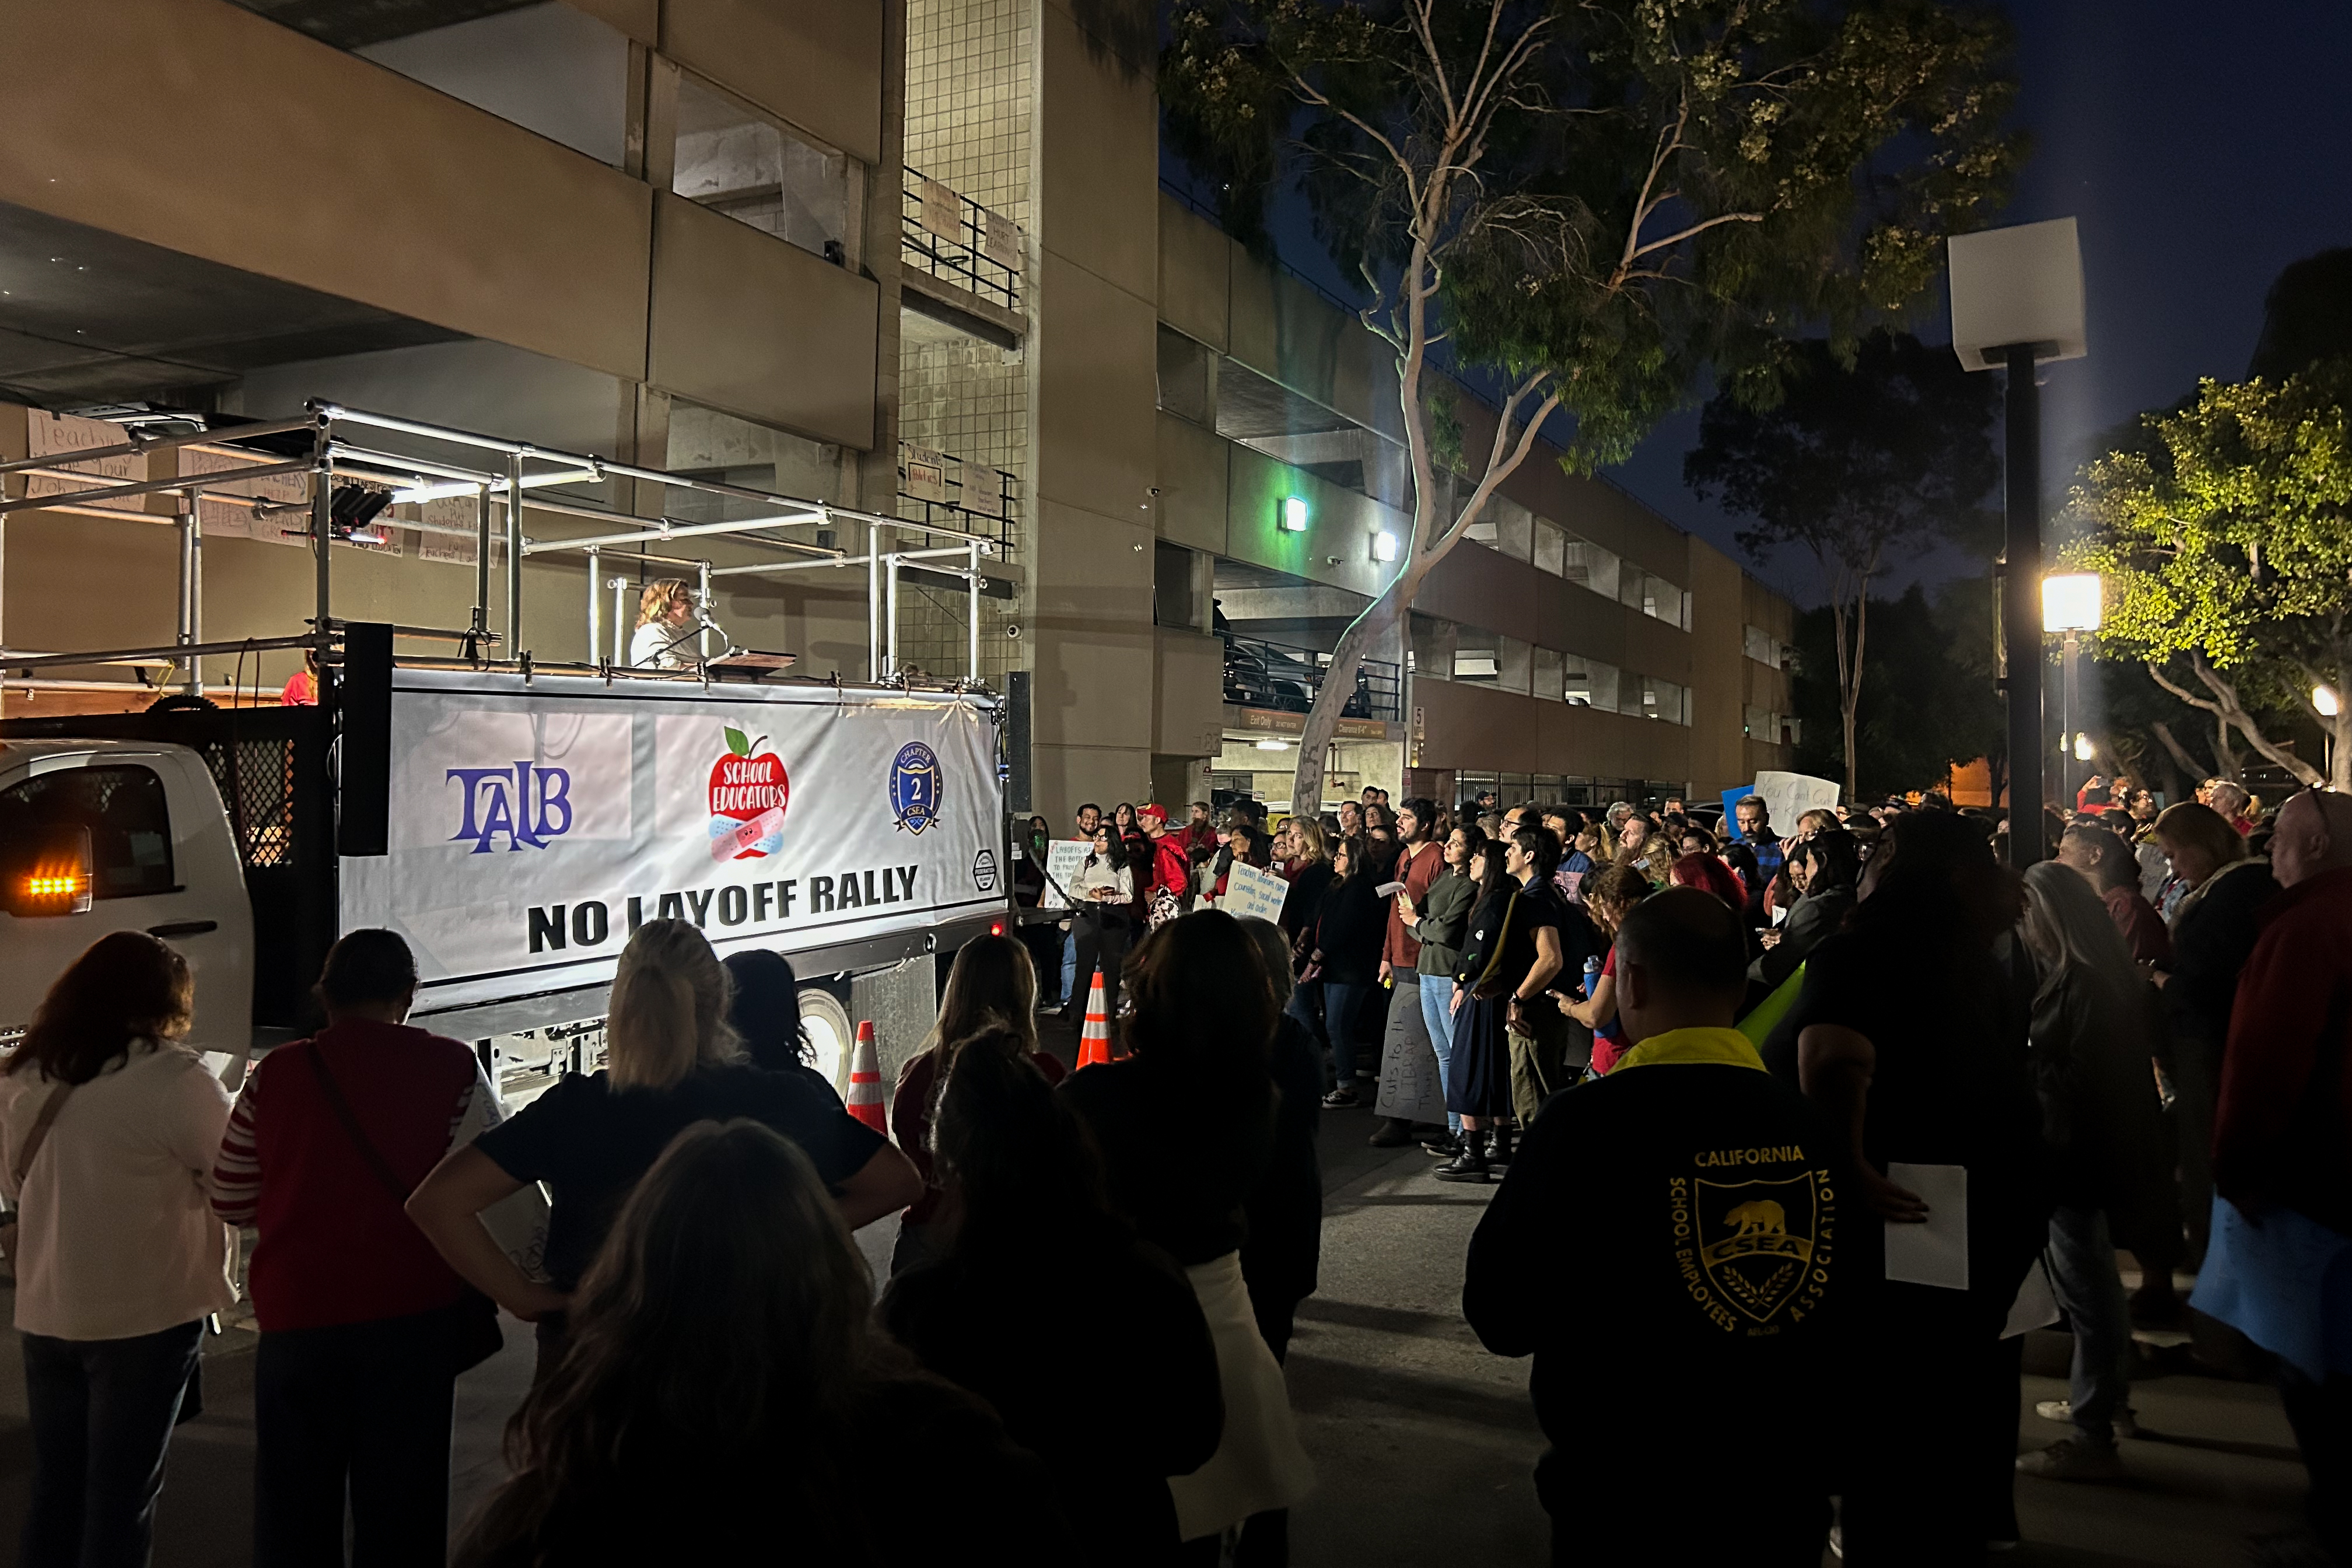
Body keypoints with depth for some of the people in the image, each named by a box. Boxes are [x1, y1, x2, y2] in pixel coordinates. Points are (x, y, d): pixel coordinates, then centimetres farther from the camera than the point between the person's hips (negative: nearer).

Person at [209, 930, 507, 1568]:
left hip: (296, 1317, 2)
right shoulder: (452, 1069, -6)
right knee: (402, 1513, 9)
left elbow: (230, 1200, 9)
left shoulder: (275, 1074, 0)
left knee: (293, 1514, 16)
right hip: (413, 1316, -1)